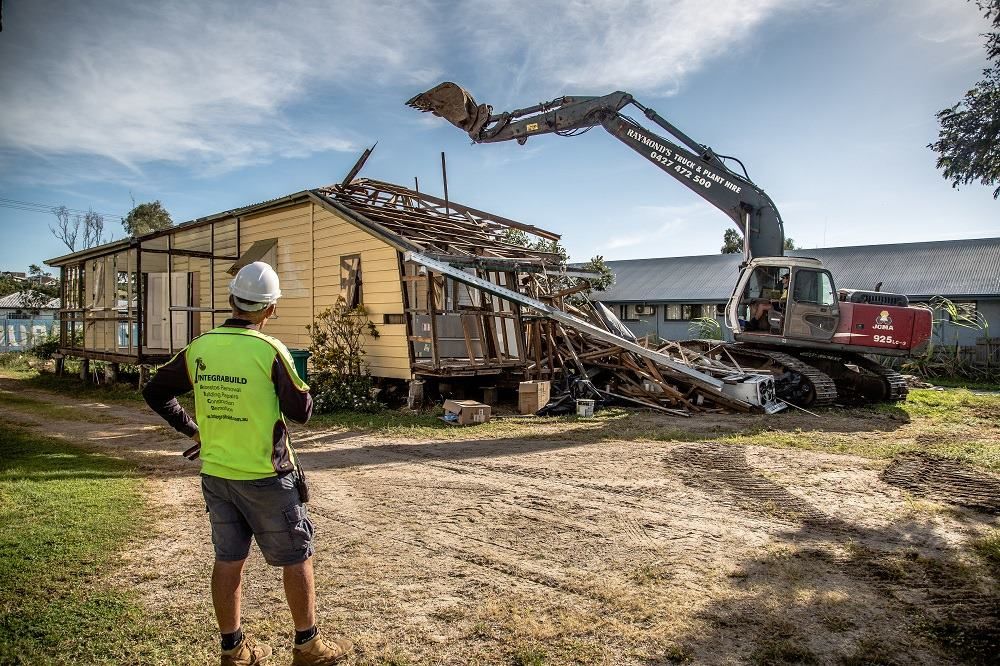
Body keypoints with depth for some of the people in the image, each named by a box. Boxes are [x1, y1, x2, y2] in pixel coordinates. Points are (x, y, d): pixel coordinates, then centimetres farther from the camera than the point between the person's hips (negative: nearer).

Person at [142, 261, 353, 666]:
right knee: (297, 558, 10)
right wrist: (299, 384, 5)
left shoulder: (200, 348, -1)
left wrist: (193, 430, 16)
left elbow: (154, 393, 10)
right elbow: (301, 412, -13)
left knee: (228, 560, 16)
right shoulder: (269, 350, -17)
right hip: (265, 477, -5)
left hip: (215, 474, 6)